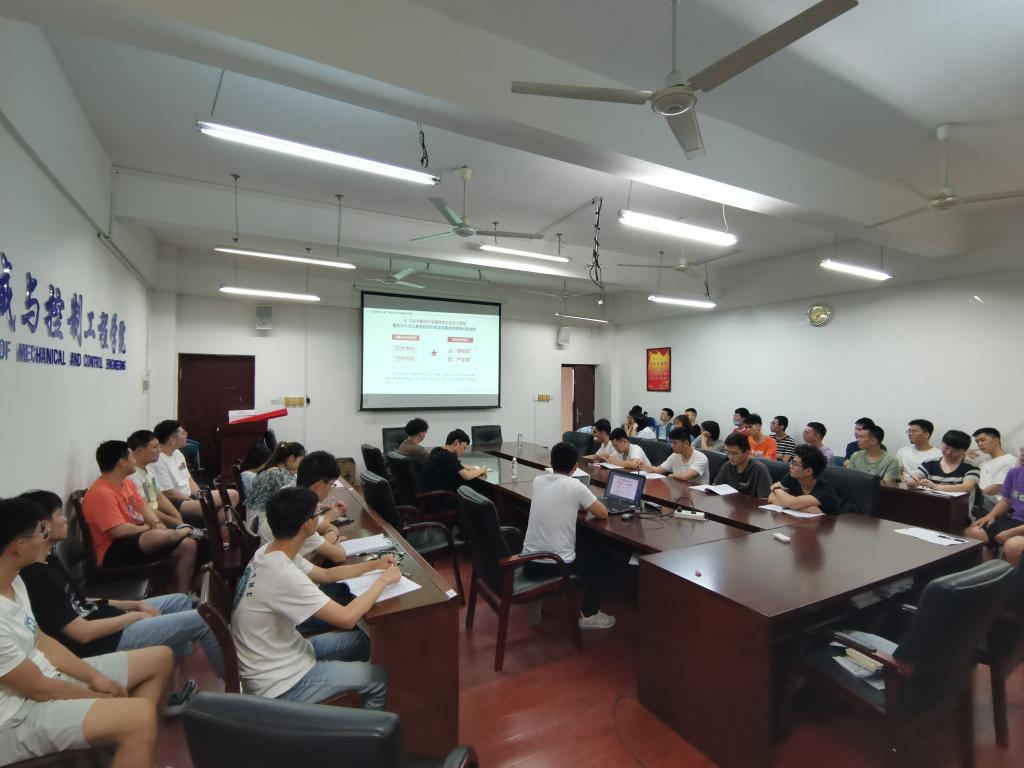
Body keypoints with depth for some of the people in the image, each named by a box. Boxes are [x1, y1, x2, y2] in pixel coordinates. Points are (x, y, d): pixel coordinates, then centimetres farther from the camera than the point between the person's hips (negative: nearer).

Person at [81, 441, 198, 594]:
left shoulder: (126, 482, 8)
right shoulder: (101, 493, -22)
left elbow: (142, 507, 13)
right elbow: (120, 531, -26)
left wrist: (157, 524, -7)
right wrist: (149, 528, -8)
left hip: (137, 537, 9)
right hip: (113, 553, -9)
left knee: (188, 545, -7)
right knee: (161, 536, -36)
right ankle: (186, 531, -2)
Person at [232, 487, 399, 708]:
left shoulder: (269, 553, -5)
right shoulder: (282, 574, -34)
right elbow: (347, 618, -32)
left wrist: (374, 565, 5)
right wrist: (384, 579, -18)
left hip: (280, 653, 8)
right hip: (279, 683, -8)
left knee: (360, 640, 19)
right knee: (380, 679, 2)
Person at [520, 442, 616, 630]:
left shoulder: (538, 480, 3)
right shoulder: (575, 486, -13)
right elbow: (603, 513, 0)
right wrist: (587, 505, 19)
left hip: (529, 562, 5)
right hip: (557, 564, -5)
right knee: (602, 557, 21)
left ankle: (537, 601, 34)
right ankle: (588, 615, 24)